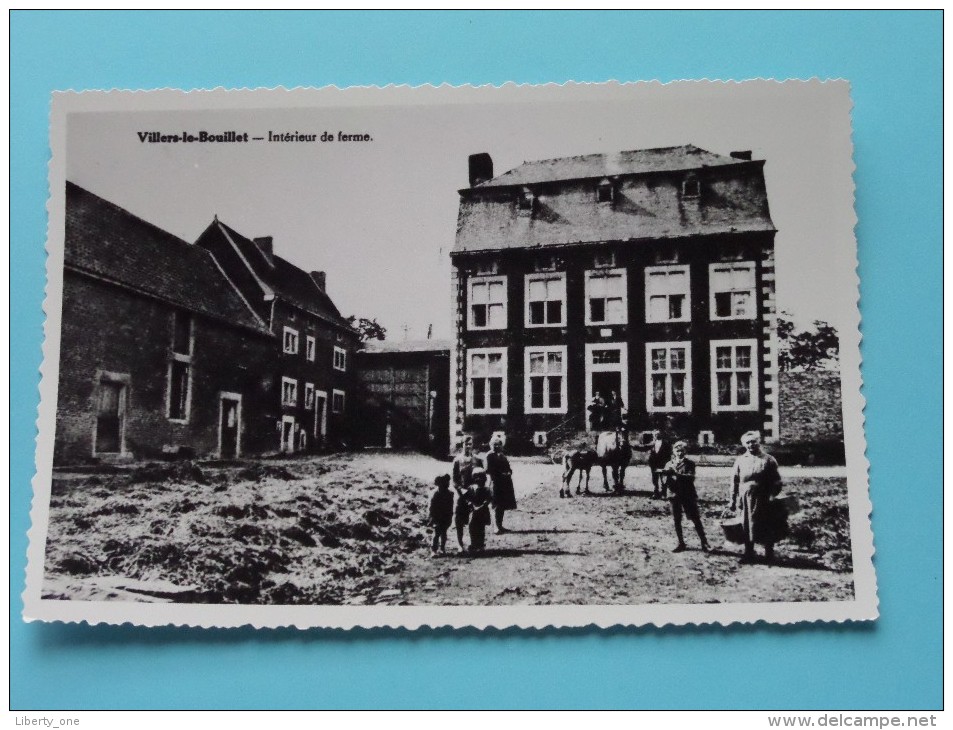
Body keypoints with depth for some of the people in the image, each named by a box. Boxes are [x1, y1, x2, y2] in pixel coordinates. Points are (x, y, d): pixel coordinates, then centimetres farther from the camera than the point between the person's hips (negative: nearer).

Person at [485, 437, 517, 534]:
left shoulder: (502, 455, 18)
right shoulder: (490, 456, -5)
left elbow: (508, 468, 21)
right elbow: (489, 470, -12)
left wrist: (509, 472, -1)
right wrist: (501, 474, -17)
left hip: (505, 483, 7)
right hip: (496, 482, -7)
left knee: (503, 505, 10)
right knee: (498, 506, -5)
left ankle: (500, 526, 18)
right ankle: (498, 527, -2)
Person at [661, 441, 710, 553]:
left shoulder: (689, 463, 1)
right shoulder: (669, 464, 9)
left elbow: (691, 477, -14)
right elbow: (664, 480, 1)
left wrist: (677, 474, -24)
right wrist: (668, 474, -21)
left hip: (688, 495, -3)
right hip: (674, 495, 3)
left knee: (696, 519, -3)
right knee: (677, 521, 6)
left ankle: (704, 543, 2)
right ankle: (681, 543, 16)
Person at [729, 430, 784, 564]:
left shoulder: (768, 460, 2)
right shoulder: (740, 460, 9)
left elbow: (776, 482, 1)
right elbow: (734, 481, 10)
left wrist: (774, 497, -8)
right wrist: (733, 500, 7)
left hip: (764, 501, -2)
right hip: (746, 500, 2)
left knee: (767, 528, 4)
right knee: (747, 527, 7)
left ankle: (769, 554, 17)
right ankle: (749, 554, 19)